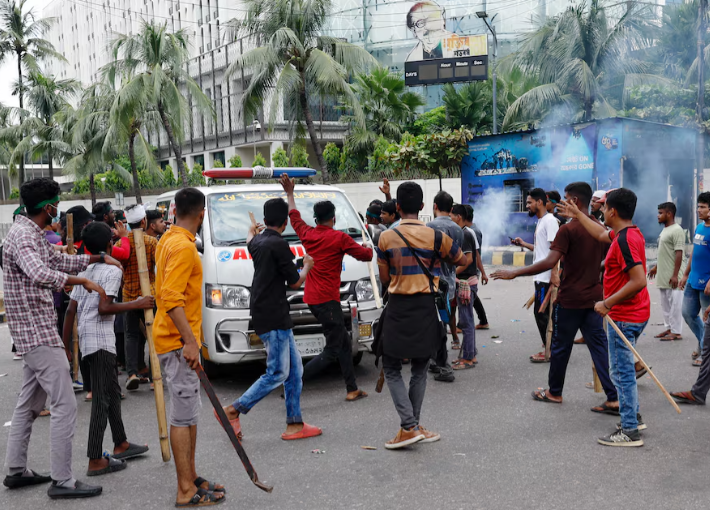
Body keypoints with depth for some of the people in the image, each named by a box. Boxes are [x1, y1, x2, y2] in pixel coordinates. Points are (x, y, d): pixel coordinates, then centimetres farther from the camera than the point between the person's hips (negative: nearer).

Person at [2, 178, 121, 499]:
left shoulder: (33, 234, 14)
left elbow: (60, 261, 27)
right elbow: (40, 274, -36)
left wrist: (99, 258, 21)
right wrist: (84, 281, -28)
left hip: (34, 334, 11)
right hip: (38, 334, -11)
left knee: (29, 403, 18)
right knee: (65, 406, -9)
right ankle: (62, 481, -4)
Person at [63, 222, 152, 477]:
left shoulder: (86, 271, 15)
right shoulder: (112, 270, -10)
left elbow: (71, 309, 13)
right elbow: (104, 308, -21)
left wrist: (65, 342, 16)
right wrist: (137, 304, -13)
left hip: (86, 338, 9)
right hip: (100, 340, -9)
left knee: (112, 391, 19)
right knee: (102, 399, -7)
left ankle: (121, 444, 29)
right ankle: (96, 461, -6)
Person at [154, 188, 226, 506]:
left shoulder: (169, 240, 14)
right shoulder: (183, 246, -17)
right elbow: (171, 298, -25)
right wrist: (190, 341, -26)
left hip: (174, 339, 10)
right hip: (179, 341, -10)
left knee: (188, 412, 15)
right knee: (183, 415, -5)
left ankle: (190, 478, 24)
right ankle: (186, 491, 2)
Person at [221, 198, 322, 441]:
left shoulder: (258, 242, 12)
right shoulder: (279, 244, -15)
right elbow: (295, 282, -9)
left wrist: (251, 232, 62)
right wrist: (307, 266, 11)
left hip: (276, 317, 9)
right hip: (273, 318, -9)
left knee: (294, 369, 11)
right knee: (277, 373, -4)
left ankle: (294, 424, 13)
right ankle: (233, 411, 0)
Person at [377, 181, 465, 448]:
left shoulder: (386, 238, -5)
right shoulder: (436, 236, -4)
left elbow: (384, 278, 2)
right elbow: (462, 261, 11)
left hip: (398, 308, -1)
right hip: (425, 308, 2)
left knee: (391, 368, 8)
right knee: (419, 369, 15)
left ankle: (409, 427, -3)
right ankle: (414, 425, 18)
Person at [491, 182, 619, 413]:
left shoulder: (567, 229, -16)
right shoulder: (600, 228, 7)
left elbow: (550, 262, -24)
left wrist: (515, 273, -20)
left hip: (570, 299, -6)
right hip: (593, 298, 6)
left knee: (560, 347, 10)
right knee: (599, 346, 6)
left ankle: (554, 392, 24)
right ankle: (613, 399, 1)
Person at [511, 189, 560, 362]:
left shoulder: (550, 220, -13)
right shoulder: (541, 221, 17)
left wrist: (554, 273, -25)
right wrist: (524, 244, 16)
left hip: (547, 277, -10)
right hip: (540, 276, 10)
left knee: (541, 312, -7)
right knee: (542, 313, 13)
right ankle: (548, 348, 20)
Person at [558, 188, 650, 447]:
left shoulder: (625, 240, -23)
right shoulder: (629, 233, 8)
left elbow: (639, 281, -29)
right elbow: (601, 234, 29)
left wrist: (608, 303, -22)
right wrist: (578, 216, 36)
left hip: (624, 318, -10)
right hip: (634, 315, 10)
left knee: (622, 372, -4)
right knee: (624, 369, 22)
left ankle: (630, 432, 2)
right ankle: (633, 417, 33)